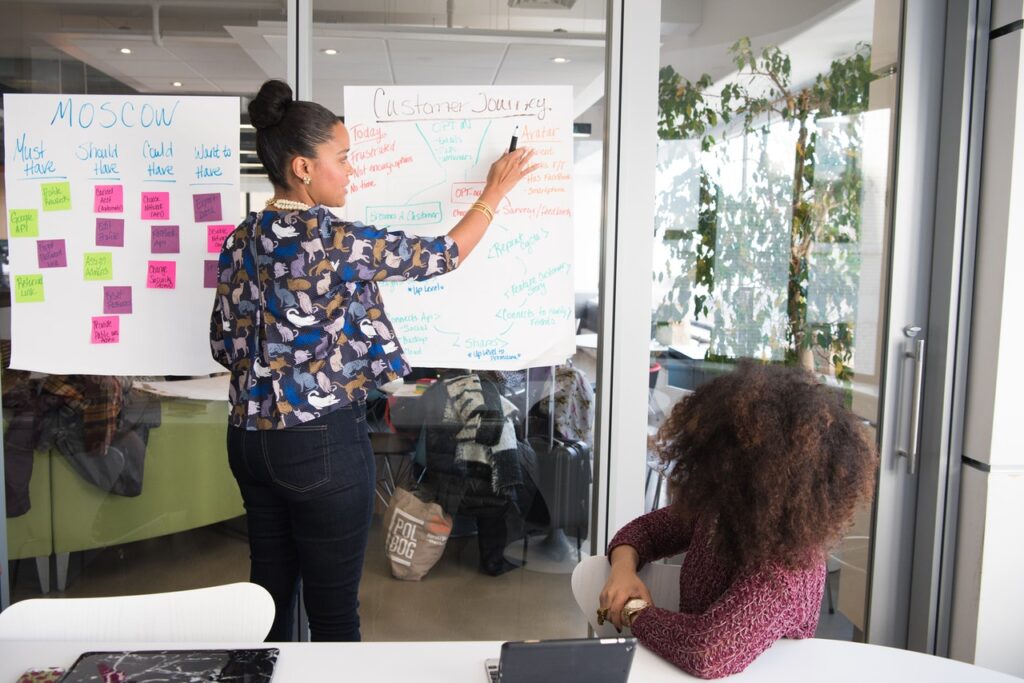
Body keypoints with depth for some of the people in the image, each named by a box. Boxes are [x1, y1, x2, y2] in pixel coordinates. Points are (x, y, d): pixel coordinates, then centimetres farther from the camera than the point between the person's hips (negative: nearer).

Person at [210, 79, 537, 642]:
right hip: (323, 443, -7)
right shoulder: (335, 239, -17)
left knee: (269, 589, 20)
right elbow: (442, 256, -6)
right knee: (334, 610, 8)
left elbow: (225, 346, 9)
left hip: (250, 437, 8)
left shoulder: (240, 240, 3)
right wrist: (495, 192, 8)